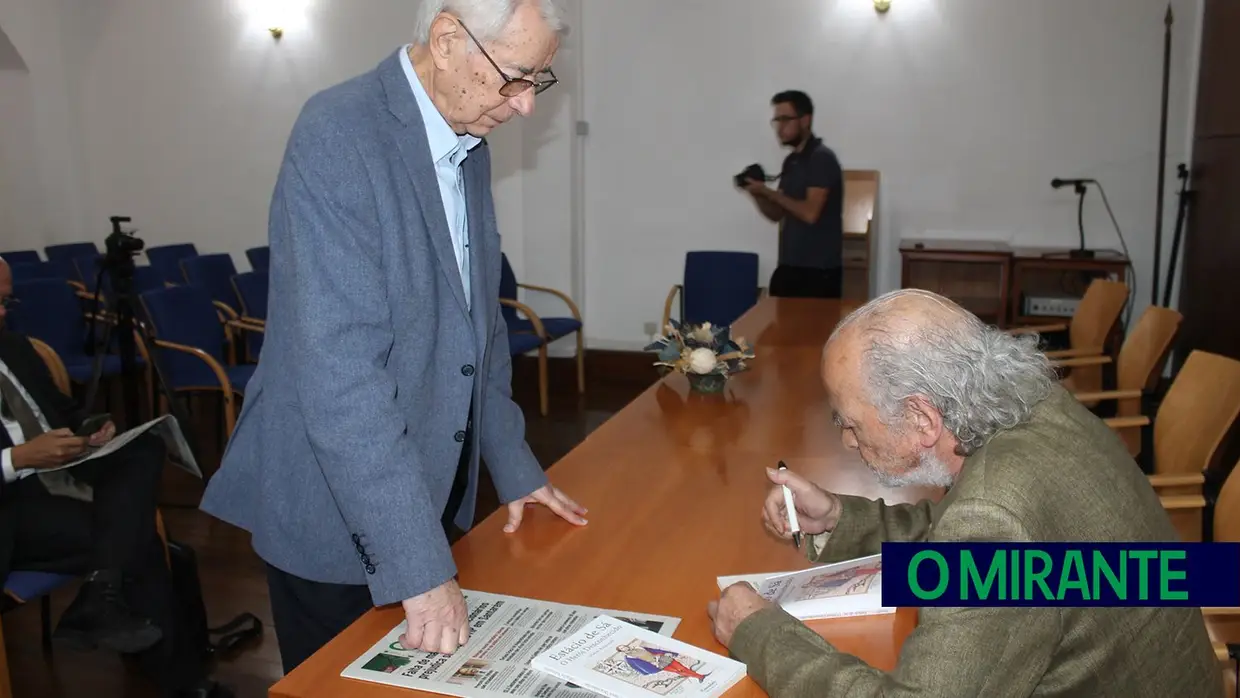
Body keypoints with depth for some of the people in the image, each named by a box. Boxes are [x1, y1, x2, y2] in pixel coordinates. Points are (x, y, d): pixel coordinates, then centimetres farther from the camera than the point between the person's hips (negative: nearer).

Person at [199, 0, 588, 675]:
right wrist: (420, 566, -27)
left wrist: (514, 466, 10)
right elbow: (340, 370, -28)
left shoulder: (468, 145, 4)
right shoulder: (338, 134, -22)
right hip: (336, 512, -7)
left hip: (432, 494, 7)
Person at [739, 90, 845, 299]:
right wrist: (756, 194, -3)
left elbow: (810, 213, -22)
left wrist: (768, 192, -14)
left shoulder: (822, 158, -12)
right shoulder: (791, 161, 13)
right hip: (789, 267, 8)